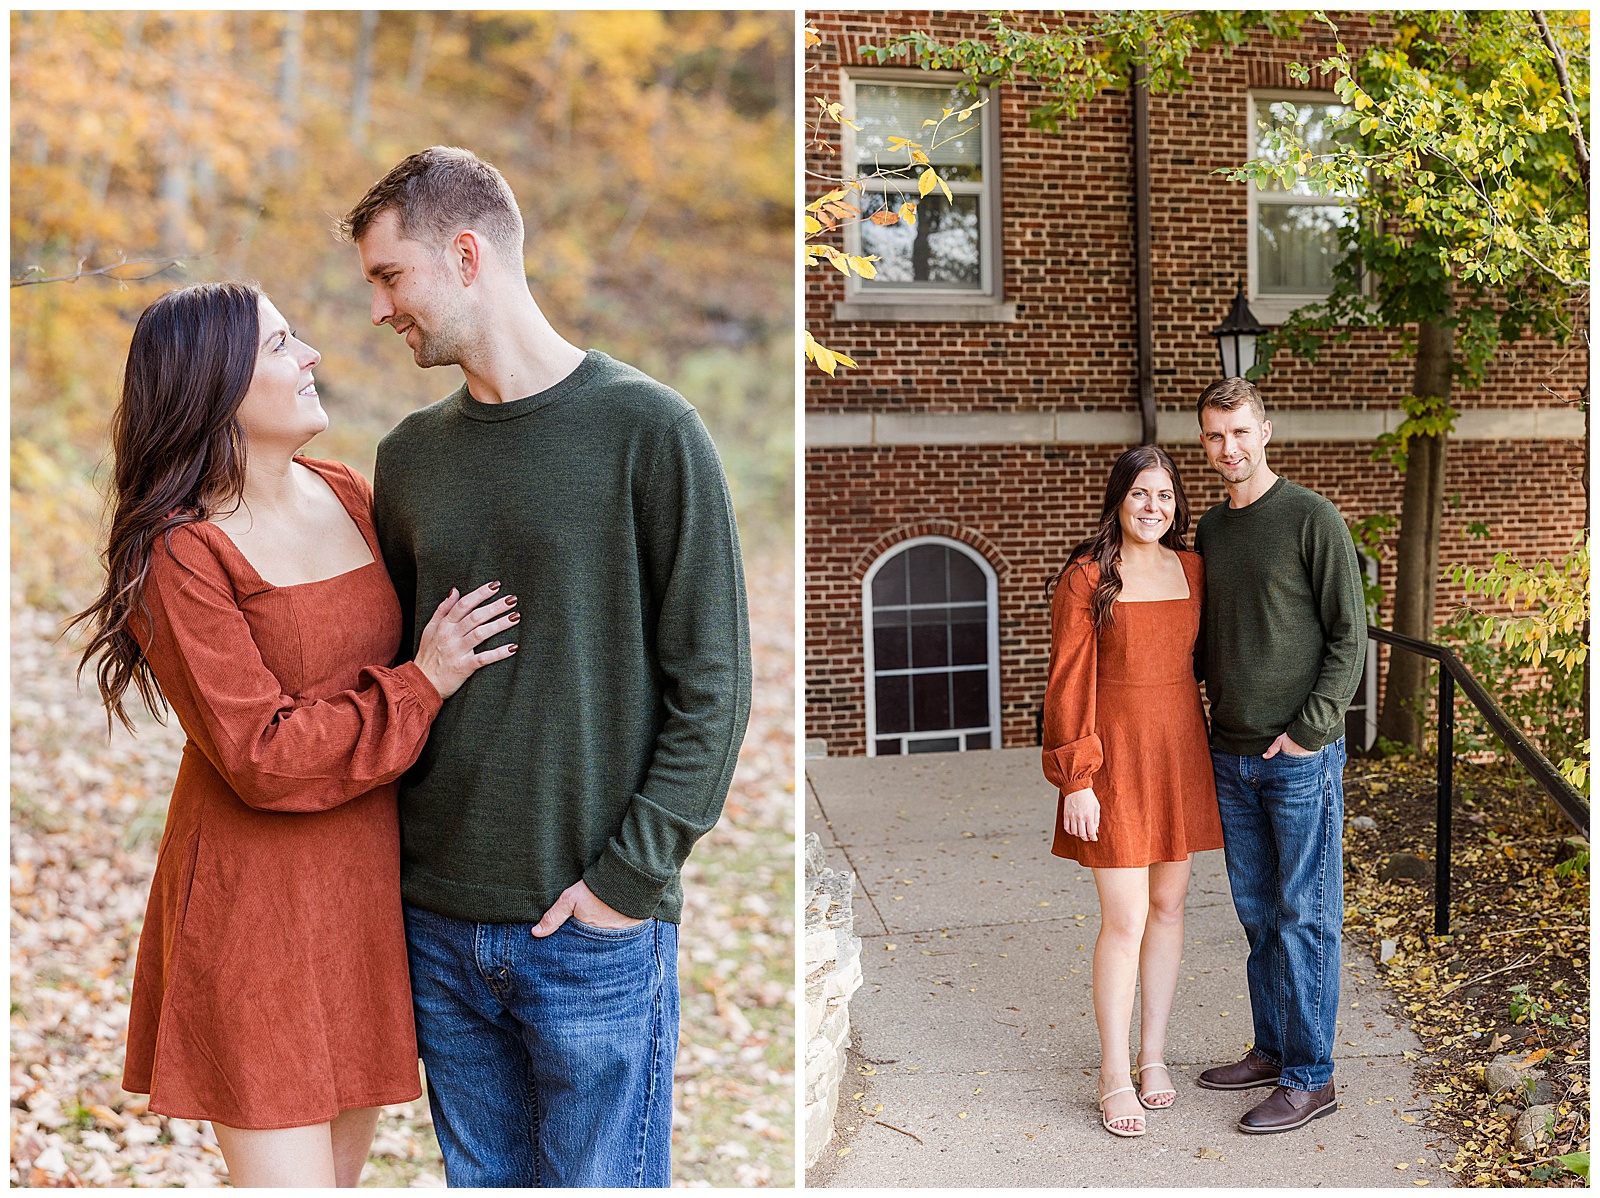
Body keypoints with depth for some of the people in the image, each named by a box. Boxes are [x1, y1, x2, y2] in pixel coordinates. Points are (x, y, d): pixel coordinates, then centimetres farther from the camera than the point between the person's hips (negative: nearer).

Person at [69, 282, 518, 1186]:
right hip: (256, 903, -7)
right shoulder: (179, 555, -15)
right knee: (287, 1173, -3)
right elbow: (266, 758, -20)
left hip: (368, 888, 7)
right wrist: (422, 685, -15)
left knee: (343, 1166, 17)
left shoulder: (346, 495, 6)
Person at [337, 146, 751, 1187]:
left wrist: (629, 877, -13)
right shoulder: (412, 452, 9)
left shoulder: (646, 430, -8)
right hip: (439, 922, 5)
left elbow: (712, 683, -9)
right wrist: (386, 849, 4)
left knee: (601, 1178, 6)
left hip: (597, 933, -5)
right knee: (480, 1175, 16)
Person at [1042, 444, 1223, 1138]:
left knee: (1168, 906, 11)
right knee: (1125, 920, -4)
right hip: (1115, 755, -5)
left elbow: (1204, 658, 15)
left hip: (1180, 751, 5)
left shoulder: (1192, 571, 6)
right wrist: (1075, 779, -13)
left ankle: (1154, 1056, 26)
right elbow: (1070, 685, -9)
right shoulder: (1085, 580, -8)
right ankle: (1115, 1079, 8)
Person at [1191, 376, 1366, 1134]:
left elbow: (1349, 634, -9)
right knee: (1258, 912, 14)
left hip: (1301, 755, -6)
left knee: (1305, 915, 0)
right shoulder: (1208, 531, 11)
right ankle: (1272, 1048, 26)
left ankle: (1310, 1078, 7)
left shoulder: (1311, 518, -8)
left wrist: (1310, 729, -14)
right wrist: (1202, 720, 8)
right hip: (1231, 756, 6)